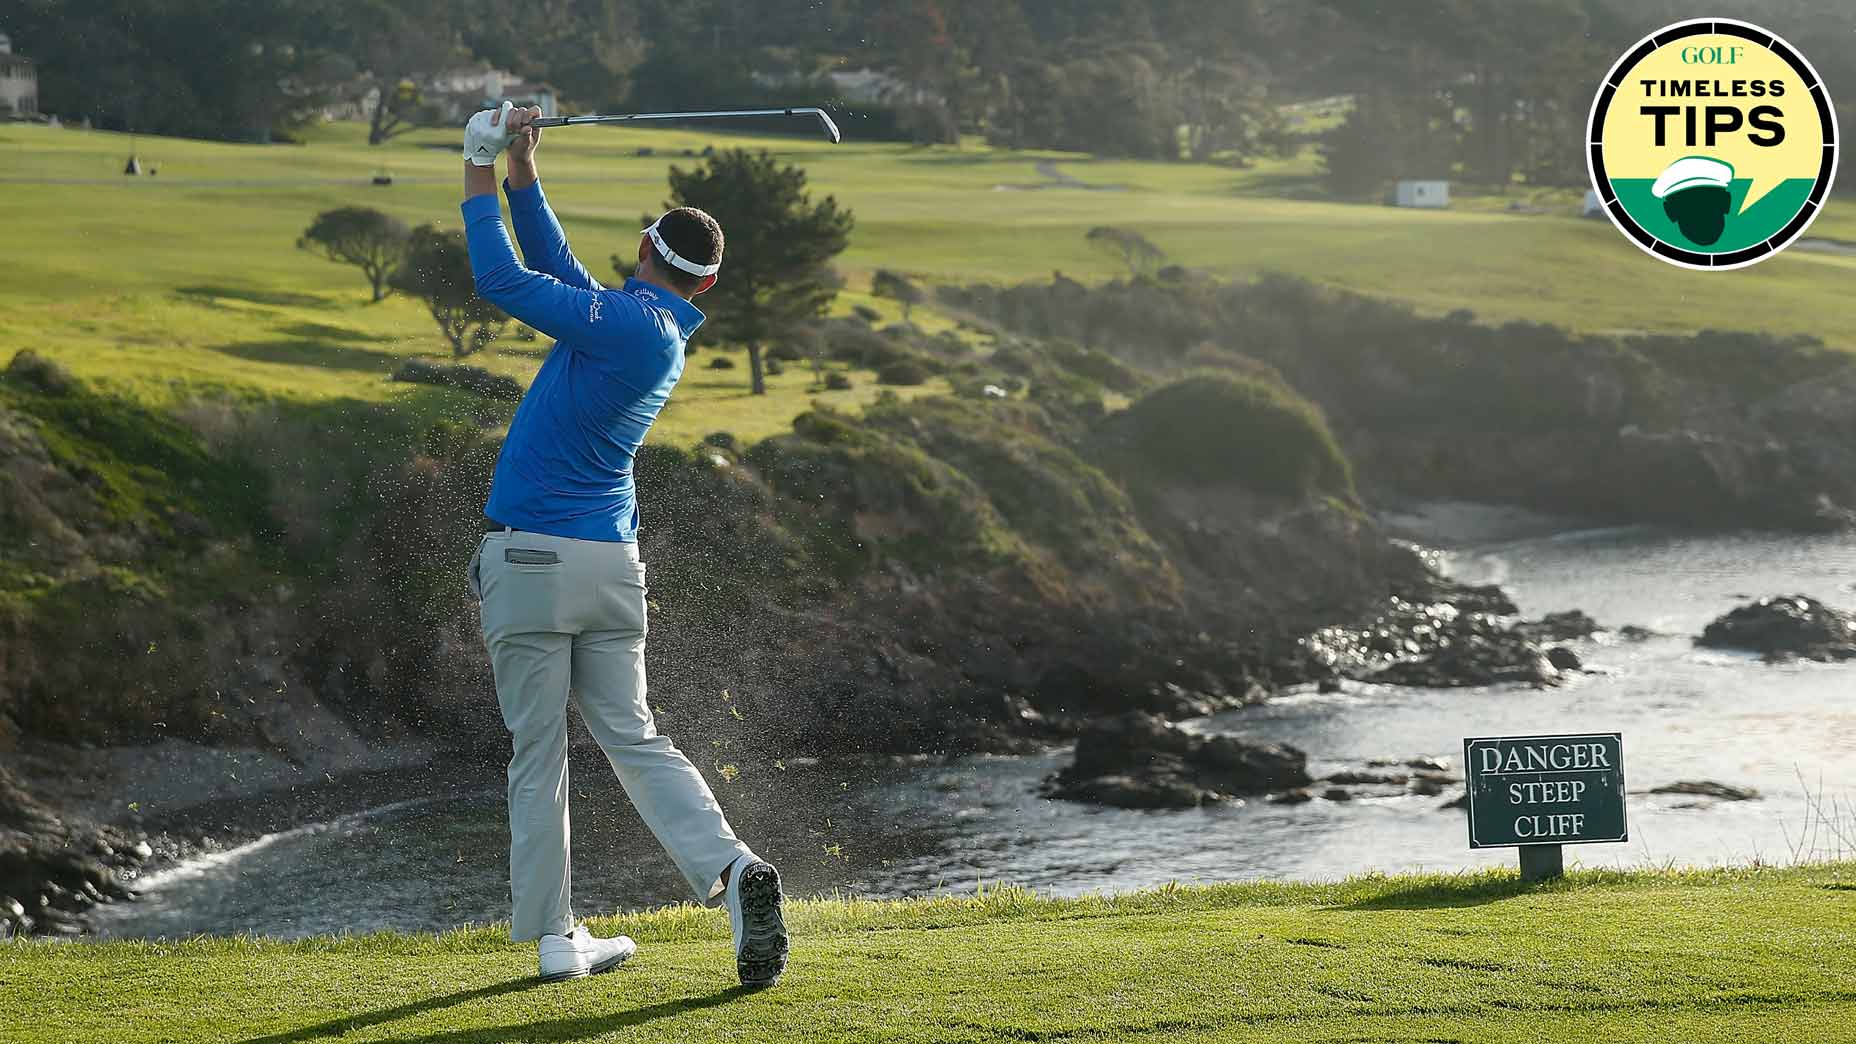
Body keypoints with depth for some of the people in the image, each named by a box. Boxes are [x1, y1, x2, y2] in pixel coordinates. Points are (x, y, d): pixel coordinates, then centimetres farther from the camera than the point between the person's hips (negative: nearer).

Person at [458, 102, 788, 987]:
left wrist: (479, 179, -1)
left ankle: (554, 938, 4)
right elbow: (559, 274, 20)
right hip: (612, 560, 7)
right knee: (632, 738, 9)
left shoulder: (629, 323, -12)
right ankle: (731, 867, -14)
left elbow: (505, 281, -13)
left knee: (537, 756, 2)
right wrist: (521, 177, 15)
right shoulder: (667, 336, 13)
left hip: (530, 557, -7)